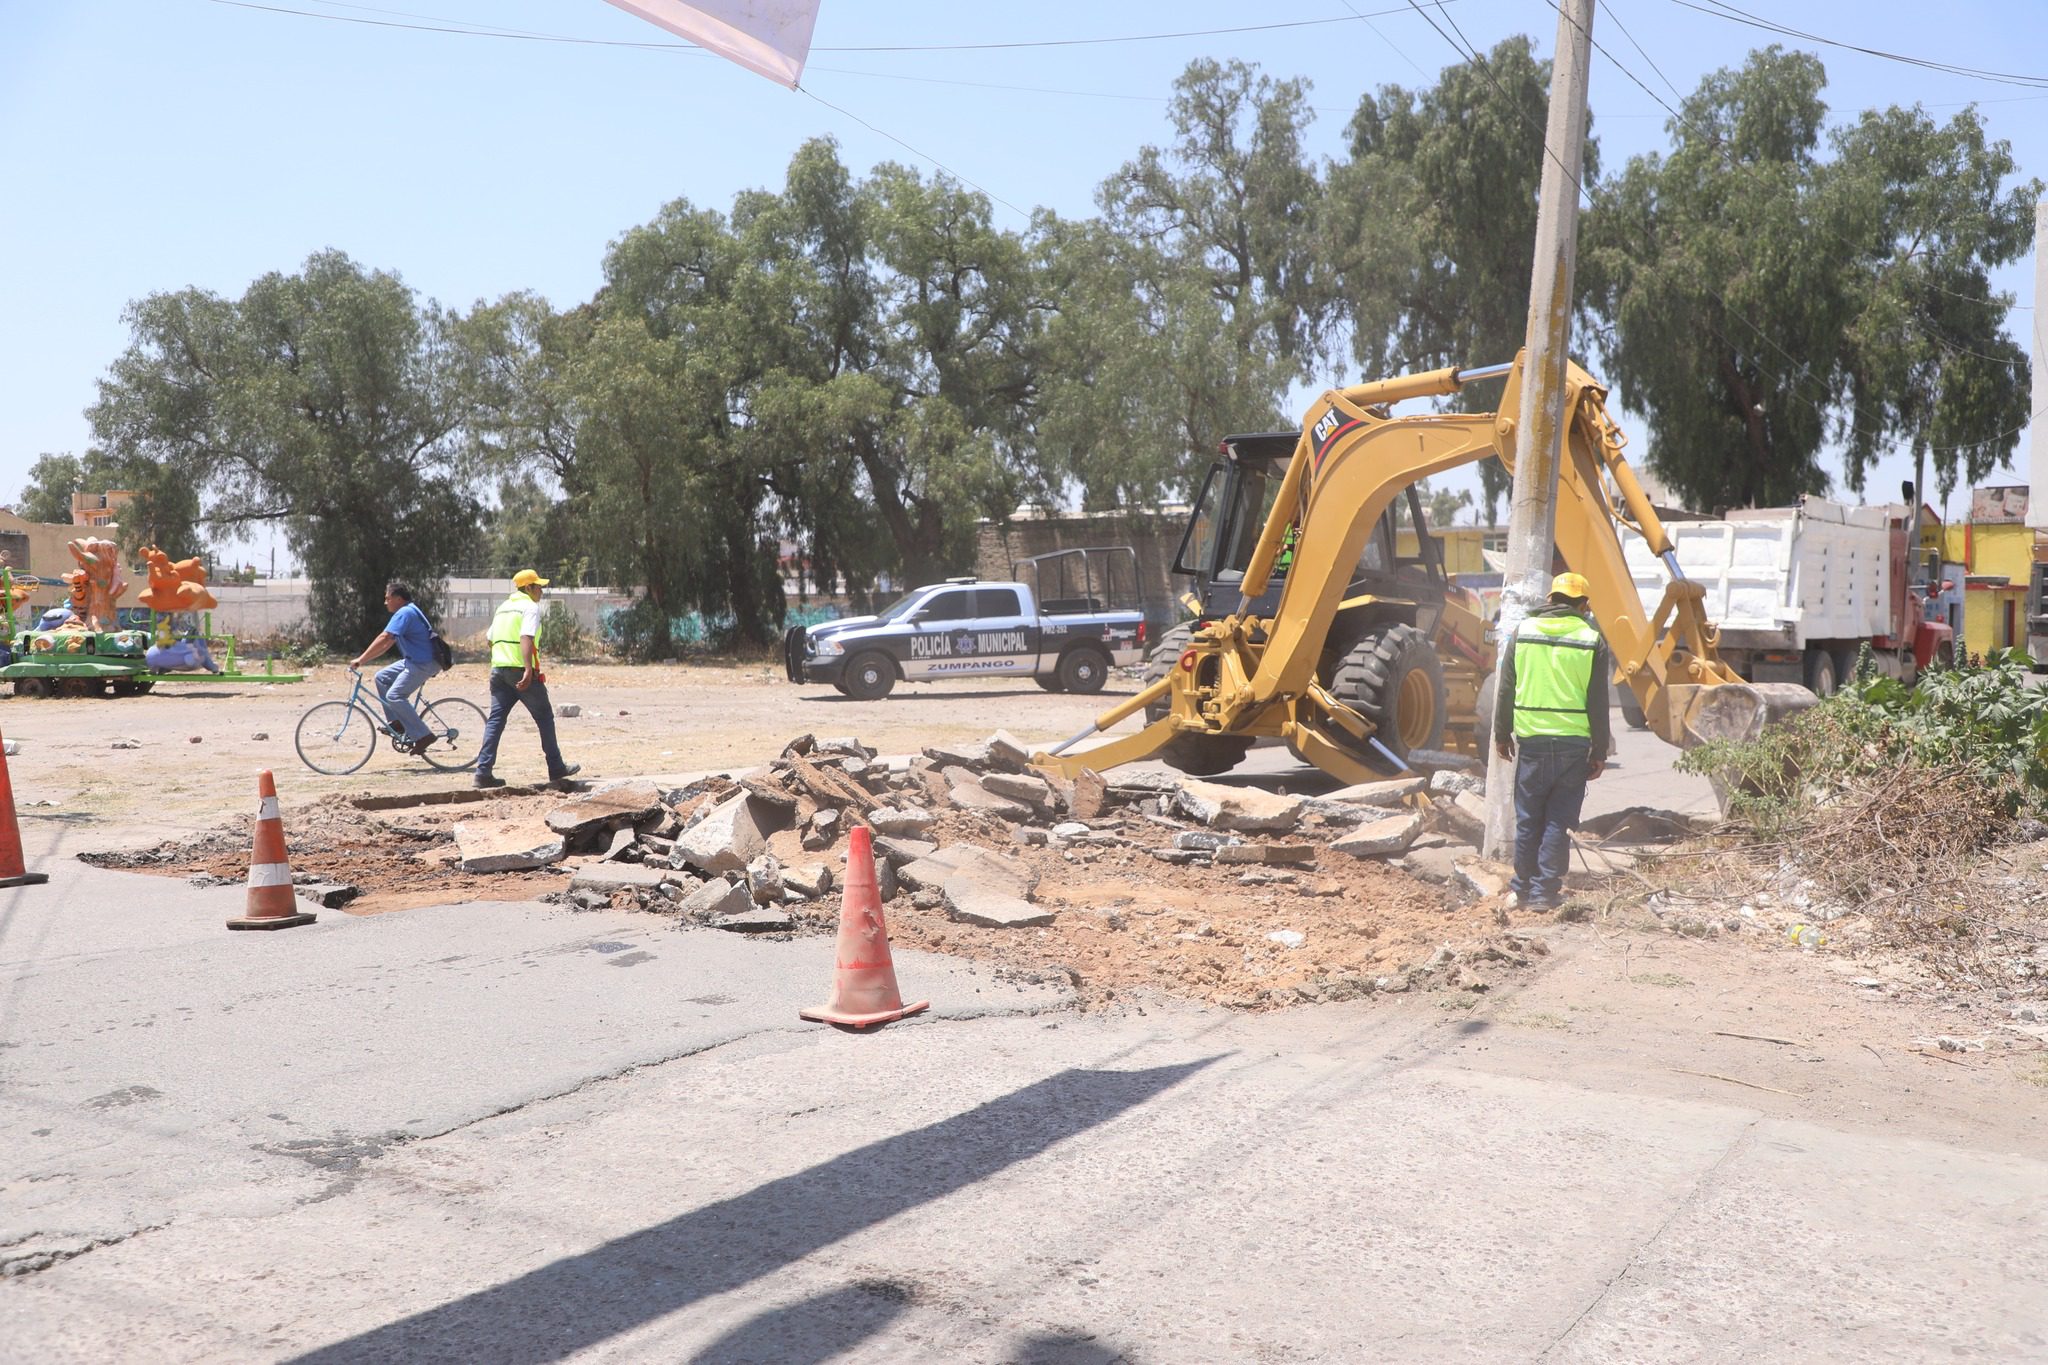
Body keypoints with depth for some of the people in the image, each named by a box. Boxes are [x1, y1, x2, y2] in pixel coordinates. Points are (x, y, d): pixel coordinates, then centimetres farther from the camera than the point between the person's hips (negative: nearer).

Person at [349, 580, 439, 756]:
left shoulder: (404, 613, -14)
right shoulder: (408, 612, 18)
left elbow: (384, 638, -23)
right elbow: (388, 642, 20)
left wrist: (361, 659, -21)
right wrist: (364, 659, 16)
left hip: (423, 663, -10)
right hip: (414, 660, 10)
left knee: (394, 696, -16)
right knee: (381, 677, 11)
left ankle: (423, 735, -14)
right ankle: (397, 721, 12)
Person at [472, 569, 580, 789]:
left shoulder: (503, 607, 20)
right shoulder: (530, 607, -5)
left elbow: (490, 639, 22)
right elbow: (526, 638, -19)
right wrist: (528, 670, -27)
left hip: (498, 669, 7)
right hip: (521, 670, -7)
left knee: (496, 719, 3)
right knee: (544, 717, 6)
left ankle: (483, 771, -6)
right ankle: (556, 768, 12)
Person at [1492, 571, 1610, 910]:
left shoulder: (1524, 630, 3)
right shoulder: (1592, 639, -1)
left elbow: (1506, 689, 5)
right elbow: (1598, 702, -1)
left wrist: (1502, 734, 14)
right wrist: (1599, 752, 5)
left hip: (1532, 738, 1)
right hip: (1574, 742, -1)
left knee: (1528, 818, 11)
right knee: (1559, 819, 4)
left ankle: (1523, 888, 17)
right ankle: (1544, 891, 4)